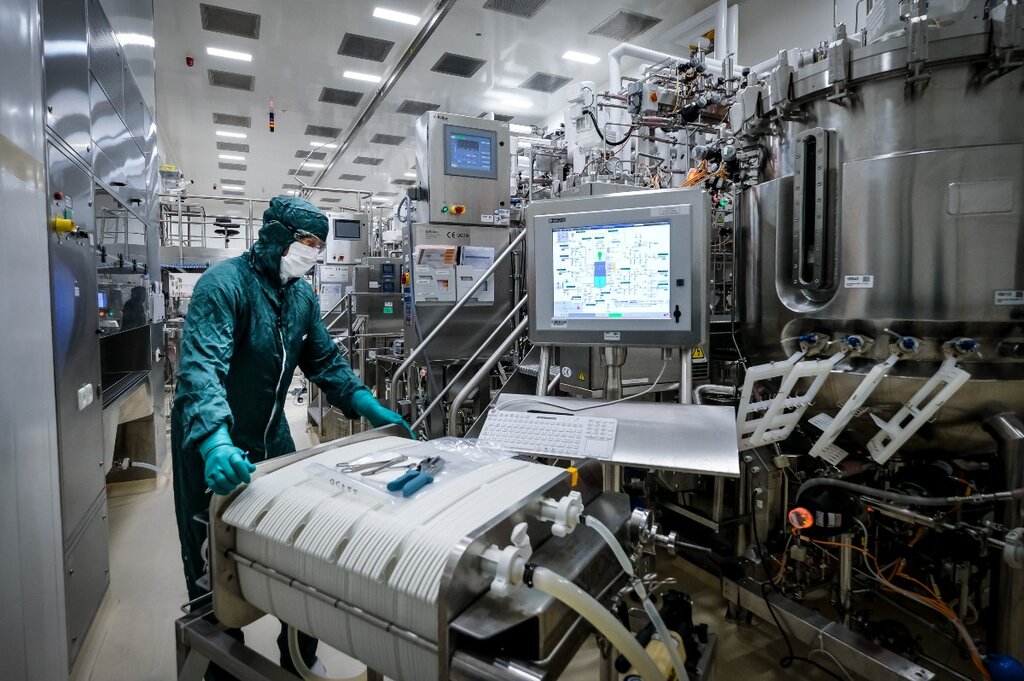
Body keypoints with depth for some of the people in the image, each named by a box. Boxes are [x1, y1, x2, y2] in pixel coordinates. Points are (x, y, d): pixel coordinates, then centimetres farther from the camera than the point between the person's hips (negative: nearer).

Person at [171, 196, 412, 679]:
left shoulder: (301, 294, 2)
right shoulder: (225, 283, -21)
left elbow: (324, 360, 10)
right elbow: (201, 366, -33)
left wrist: (366, 403, -2)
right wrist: (215, 440, -48)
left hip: (272, 438, 6)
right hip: (215, 445, -6)